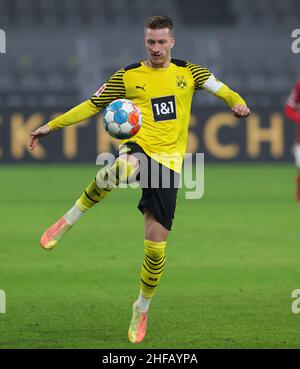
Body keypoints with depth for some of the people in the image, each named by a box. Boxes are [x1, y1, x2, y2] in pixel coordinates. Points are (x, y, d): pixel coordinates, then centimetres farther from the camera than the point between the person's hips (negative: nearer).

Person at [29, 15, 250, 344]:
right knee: (123, 167, -44)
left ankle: (142, 310, 21)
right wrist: (51, 126, 7)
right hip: (138, 146, -2)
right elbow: (92, 105, 12)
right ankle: (72, 217, -21)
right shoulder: (128, 76, 8)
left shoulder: (188, 71, 12)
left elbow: (222, 89, 9)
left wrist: (238, 103, -14)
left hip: (168, 161, 2)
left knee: (156, 245, -4)